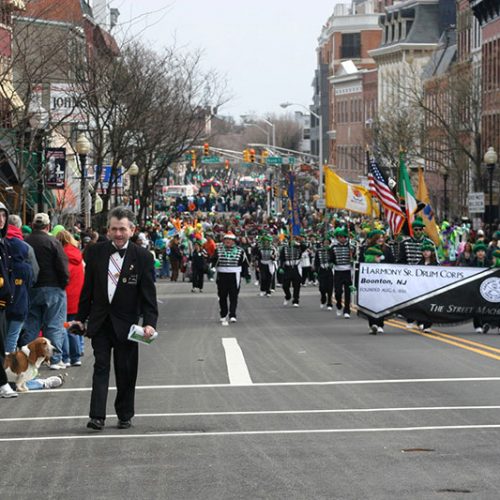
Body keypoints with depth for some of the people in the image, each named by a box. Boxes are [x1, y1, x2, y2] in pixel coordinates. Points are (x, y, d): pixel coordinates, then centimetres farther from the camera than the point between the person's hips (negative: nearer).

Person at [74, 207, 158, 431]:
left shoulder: (142, 257, -6)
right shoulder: (96, 252, 1)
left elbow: (148, 293, -6)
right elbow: (88, 288, 8)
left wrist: (149, 322, -17)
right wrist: (80, 318, 8)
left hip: (126, 323, -1)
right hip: (100, 322, 1)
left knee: (126, 371, 7)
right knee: (101, 367, -3)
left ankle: (125, 415, 20)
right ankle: (97, 416, -6)